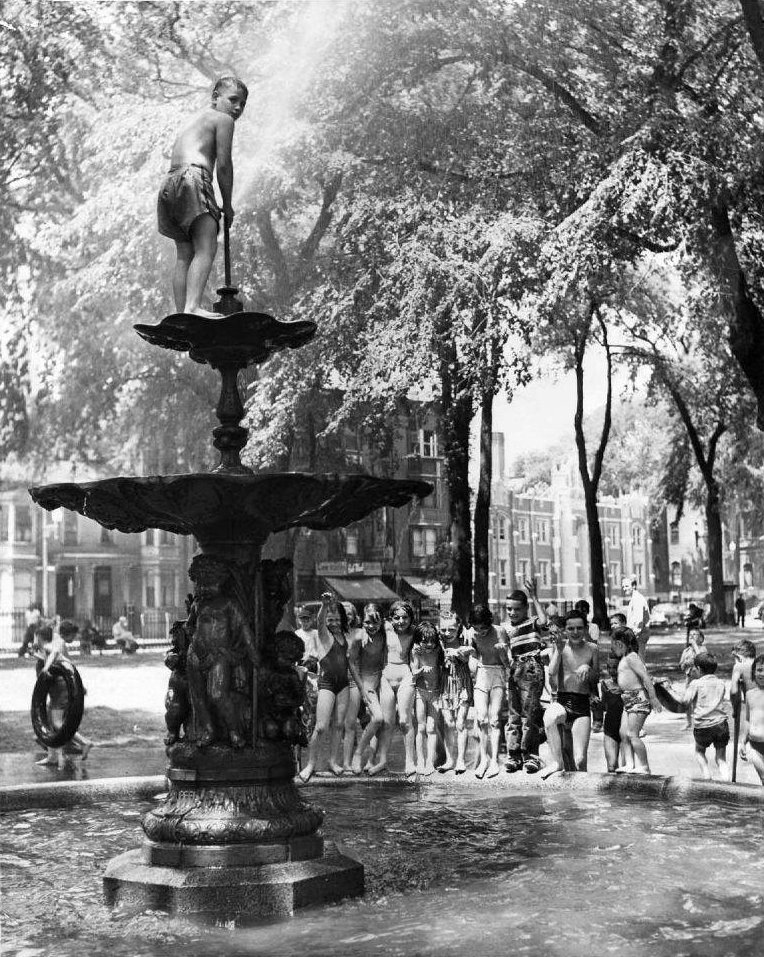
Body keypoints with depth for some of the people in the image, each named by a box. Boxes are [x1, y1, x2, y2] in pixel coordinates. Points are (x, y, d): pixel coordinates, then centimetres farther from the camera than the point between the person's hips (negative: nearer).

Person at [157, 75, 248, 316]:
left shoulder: (192, 121, 34)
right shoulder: (223, 119, 8)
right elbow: (223, 165, 0)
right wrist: (228, 205, 9)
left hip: (169, 183, 9)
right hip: (192, 179, -9)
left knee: (184, 255, 6)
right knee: (206, 249, -19)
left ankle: (182, 314, 0)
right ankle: (193, 307, -35)